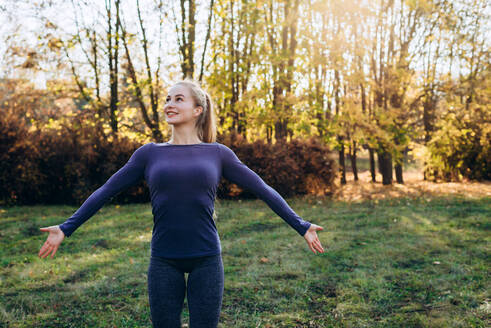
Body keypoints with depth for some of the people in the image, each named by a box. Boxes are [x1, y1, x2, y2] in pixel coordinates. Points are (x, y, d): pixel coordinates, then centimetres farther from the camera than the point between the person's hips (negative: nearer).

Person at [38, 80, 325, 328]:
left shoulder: (217, 154, 4)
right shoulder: (150, 154, 6)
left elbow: (262, 189, 6)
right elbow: (105, 192, 9)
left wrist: (301, 226, 4)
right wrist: (65, 229, 5)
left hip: (207, 260, -1)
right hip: (164, 262, 1)